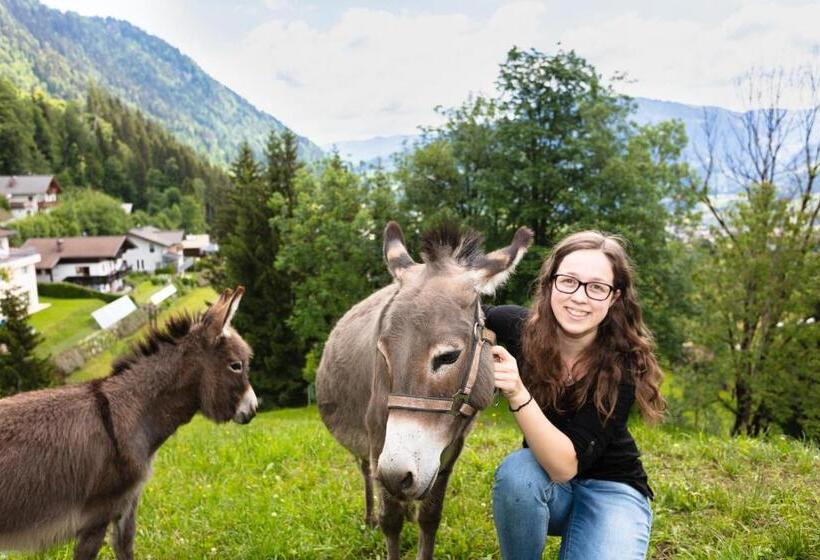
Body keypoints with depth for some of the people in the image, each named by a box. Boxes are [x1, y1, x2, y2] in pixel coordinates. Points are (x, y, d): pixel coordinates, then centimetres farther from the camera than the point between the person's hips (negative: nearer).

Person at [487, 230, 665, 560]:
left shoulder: (624, 365, -25)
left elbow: (565, 465, -32)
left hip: (609, 488, -2)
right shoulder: (518, 328, -18)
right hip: (539, 483, 2)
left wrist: (518, 395, -45)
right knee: (516, 470, -33)